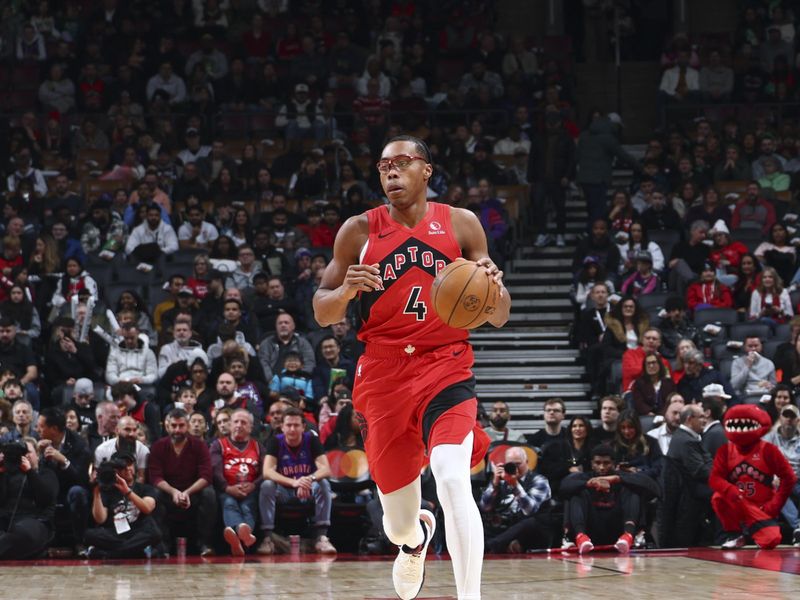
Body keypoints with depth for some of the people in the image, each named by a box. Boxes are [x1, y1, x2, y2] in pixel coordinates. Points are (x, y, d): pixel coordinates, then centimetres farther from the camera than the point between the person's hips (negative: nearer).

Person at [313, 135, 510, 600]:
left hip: (445, 368, -1)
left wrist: (492, 285, -16)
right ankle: (418, 537, 49)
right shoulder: (359, 230, 4)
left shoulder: (462, 224, 4)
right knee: (400, 525, 10)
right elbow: (322, 313, 7)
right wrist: (347, 289, -15)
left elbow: (499, 318, 6)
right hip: (383, 376, 2)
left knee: (453, 480, -29)